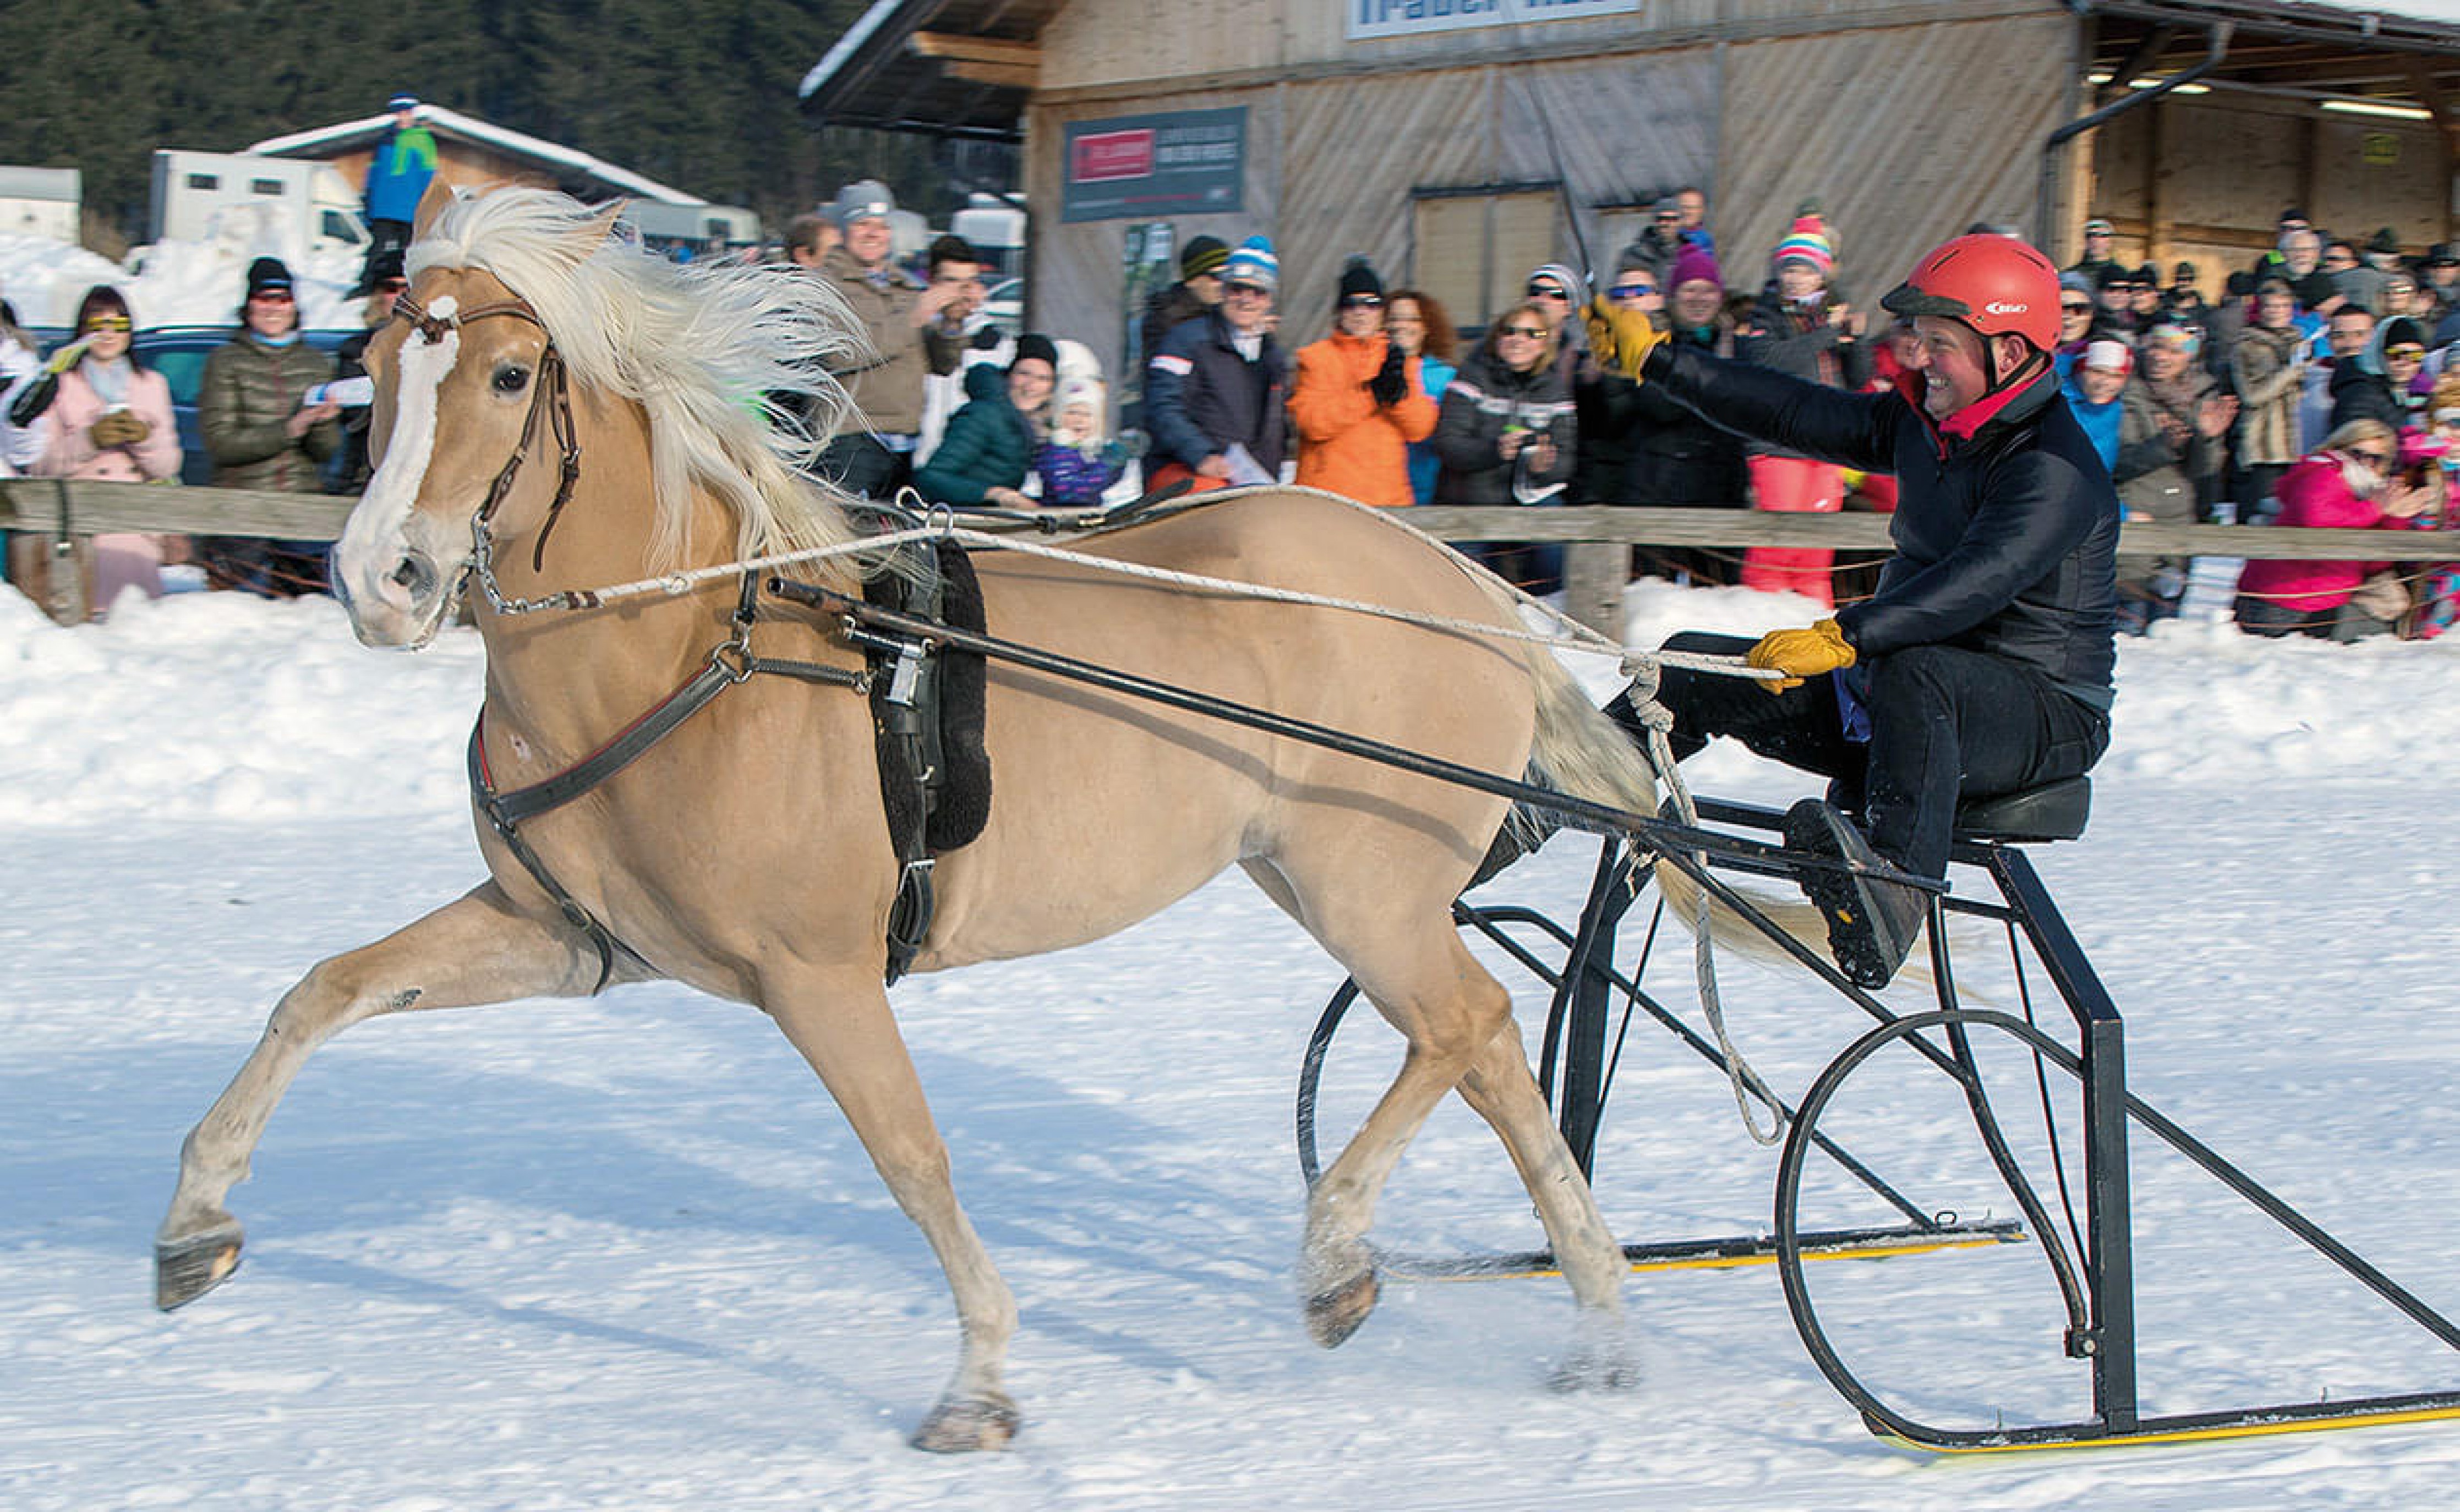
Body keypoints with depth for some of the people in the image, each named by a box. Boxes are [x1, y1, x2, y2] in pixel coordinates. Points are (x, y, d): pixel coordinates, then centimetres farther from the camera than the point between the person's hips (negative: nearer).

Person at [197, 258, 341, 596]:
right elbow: (220, 443, -9)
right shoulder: (226, 362, 1)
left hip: (305, 503, 3)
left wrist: (324, 422, -14)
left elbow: (327, 451, 7)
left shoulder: (317, 363, 12)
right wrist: (289, 430, -17)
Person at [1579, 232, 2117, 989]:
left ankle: (1893, 896, -57)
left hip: (2045, 717, -9)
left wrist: (1844, 637, -46)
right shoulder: (1922, 427, 7)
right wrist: (1654, 358, 12)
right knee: (1698, 665, 3)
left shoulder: (2057, 471, -20)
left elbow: (1979, 581, -35)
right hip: (1899, 693, 9)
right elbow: (1794, 413, 13)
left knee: (1913, 673, -43)